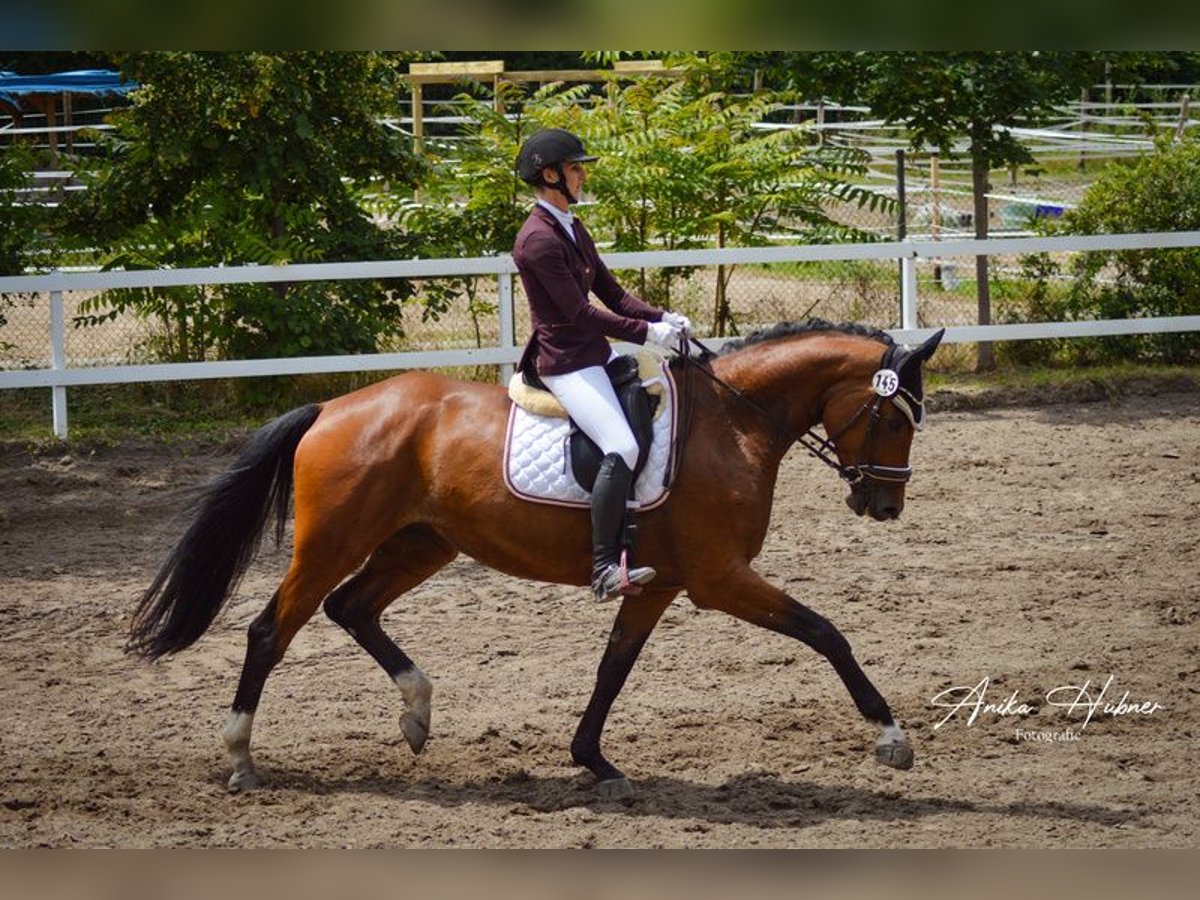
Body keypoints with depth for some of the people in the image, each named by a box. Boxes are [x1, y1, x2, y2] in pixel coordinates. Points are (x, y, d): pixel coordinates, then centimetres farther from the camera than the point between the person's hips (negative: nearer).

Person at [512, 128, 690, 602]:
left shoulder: (573, 229, 14)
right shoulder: (538, 239, -17)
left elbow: (612, 293, 14)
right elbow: (579, 312, -19)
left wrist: (663, 318, -2)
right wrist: (648, 332, -17)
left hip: (595, 354, 11)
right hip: (566, 363, -11)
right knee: (622, 449, -24)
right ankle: (605, 568, -24)